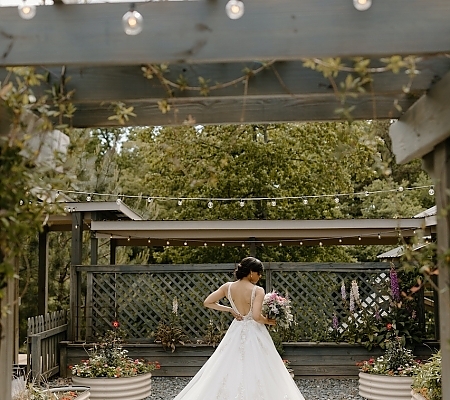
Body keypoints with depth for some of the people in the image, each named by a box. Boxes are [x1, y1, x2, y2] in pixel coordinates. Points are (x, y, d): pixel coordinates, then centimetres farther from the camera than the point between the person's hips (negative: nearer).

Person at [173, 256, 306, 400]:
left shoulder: (228, 287, -2)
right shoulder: (258, 290, -17)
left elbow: (207, 303, 1)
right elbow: (256, 316, -26)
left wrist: (230, 310, 6)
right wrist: (268, 321, -6)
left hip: (236, 333, 5)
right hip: (254, 335, -5)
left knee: (232, 370, 13)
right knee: (255, 371, 2)